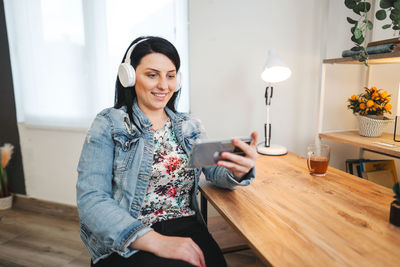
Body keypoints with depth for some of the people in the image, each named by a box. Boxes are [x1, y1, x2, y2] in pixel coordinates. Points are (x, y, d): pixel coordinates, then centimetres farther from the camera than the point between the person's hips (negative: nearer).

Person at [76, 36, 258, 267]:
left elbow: (218, 172, 2)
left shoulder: (190, 127, 11)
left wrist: (240, 170, -23)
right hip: (126, 241, -4)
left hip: (187, 228, 4)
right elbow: (91, 200, -12)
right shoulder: (109, 126, -2)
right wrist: (156, 242, -23)